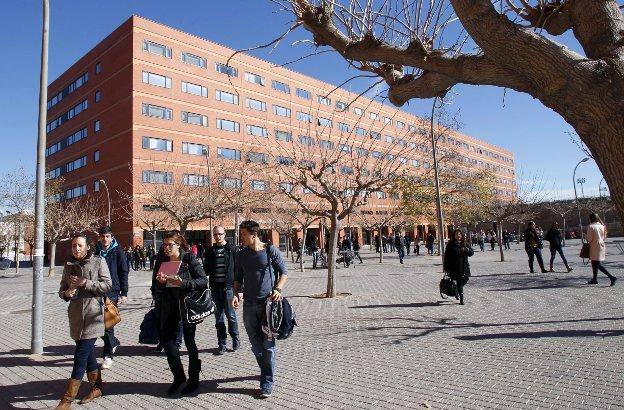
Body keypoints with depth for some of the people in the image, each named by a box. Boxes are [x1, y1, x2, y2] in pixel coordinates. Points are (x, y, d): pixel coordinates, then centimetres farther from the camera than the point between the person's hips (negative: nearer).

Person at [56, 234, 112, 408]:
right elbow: (62, 289, 14)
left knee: (81, 355, -6)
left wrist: (86, 283, -16)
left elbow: (107, 285, -8)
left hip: (93, 315, -6)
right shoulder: (69, 265, 10)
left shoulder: (98, 262, -4)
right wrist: (66, 293, -8)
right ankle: (96, 387, 30)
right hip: (76, 315, 6)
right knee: (87, 352, 15)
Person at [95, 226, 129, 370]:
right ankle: (114, 342, 32)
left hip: (112, 292, -4)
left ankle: (108, 355, 7)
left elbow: (124, 273, -2)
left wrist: (124, 293, -7)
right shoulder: (95, 252, 8)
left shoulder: (118, 252, -1)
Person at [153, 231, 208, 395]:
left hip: (187, 304, -5)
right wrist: (160, 281, -13)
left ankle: (193, 379, 23)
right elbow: (155, 285, 10)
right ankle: (178, 376, 24)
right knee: (166, 339, 3)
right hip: (168, 306, 5)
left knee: (189, 342, 6)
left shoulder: (190, 259, -11)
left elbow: (203, 281, -15)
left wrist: (183, 283, -26)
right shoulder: (161, 261, 4)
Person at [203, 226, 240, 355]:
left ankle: (235, 339, 18)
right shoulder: (210, 251, 11)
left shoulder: (232, 249, -1)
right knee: (218, 317, 9)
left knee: (230, 315, 0)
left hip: (228, 287, -4)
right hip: (214, 287, 4)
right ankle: (222, 344, 18)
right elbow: (206, 269, 16)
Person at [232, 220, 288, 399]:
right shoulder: (241, 255, 9)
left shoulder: (271, 251, -4)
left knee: (268, 344, -1)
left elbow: (284, 272, 1)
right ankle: (266, 372, 36)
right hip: (249, 304, 5)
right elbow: (238, 278, 15)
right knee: (256, 345, 14)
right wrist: (236, 294, -2)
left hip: (267, 302, -4)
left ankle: (267, 384, 7)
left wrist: (278, 289, -15)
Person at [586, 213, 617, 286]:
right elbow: (604, 237, 15)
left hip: (595, 247, -8)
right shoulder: (601, 226, 8)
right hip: (601, 245, 8)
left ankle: (612, 277, -14)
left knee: (597, 265, -6)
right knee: (594, 264, 17)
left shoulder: (591, 227, -15)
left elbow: (589, 239, -15)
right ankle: (595, 279, 23)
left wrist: (586, 237, 5)